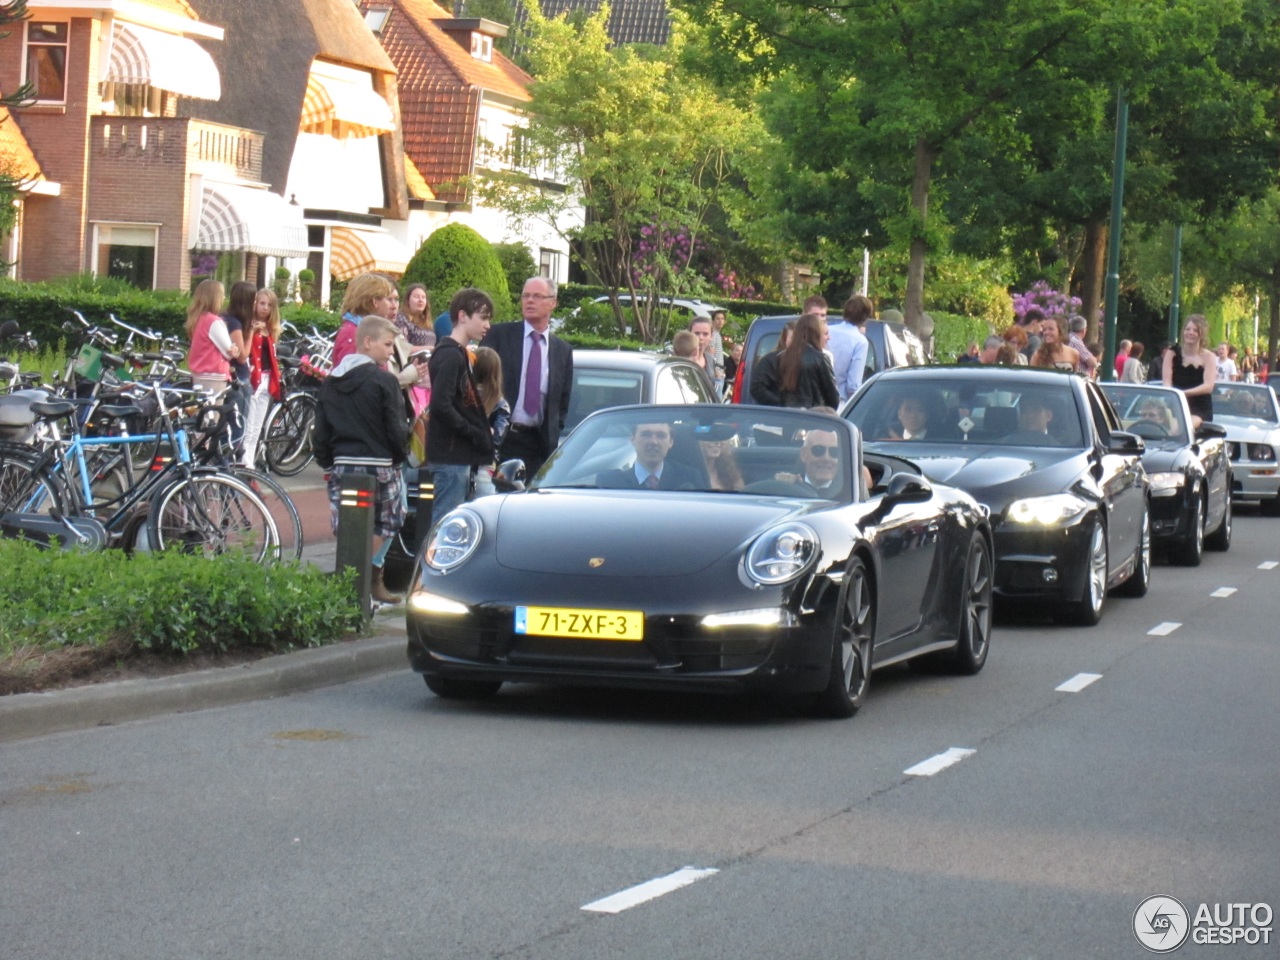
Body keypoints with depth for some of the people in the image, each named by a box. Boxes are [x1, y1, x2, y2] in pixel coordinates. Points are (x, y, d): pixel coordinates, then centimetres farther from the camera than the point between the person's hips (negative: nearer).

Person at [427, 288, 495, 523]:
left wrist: (482, 431, 8)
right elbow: (440, 406, -23)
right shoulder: (451, 355, -14)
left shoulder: (458, 354, 18)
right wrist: (475, 434, -16)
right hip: (451, 457, -10)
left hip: (460, 457, 10)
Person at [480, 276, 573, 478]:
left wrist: (553, 436, 4)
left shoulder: (563, 350, 13)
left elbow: (563, 401, 16)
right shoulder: (499, 335, 5)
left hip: (539, 444, 2)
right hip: (500, 438, -2)